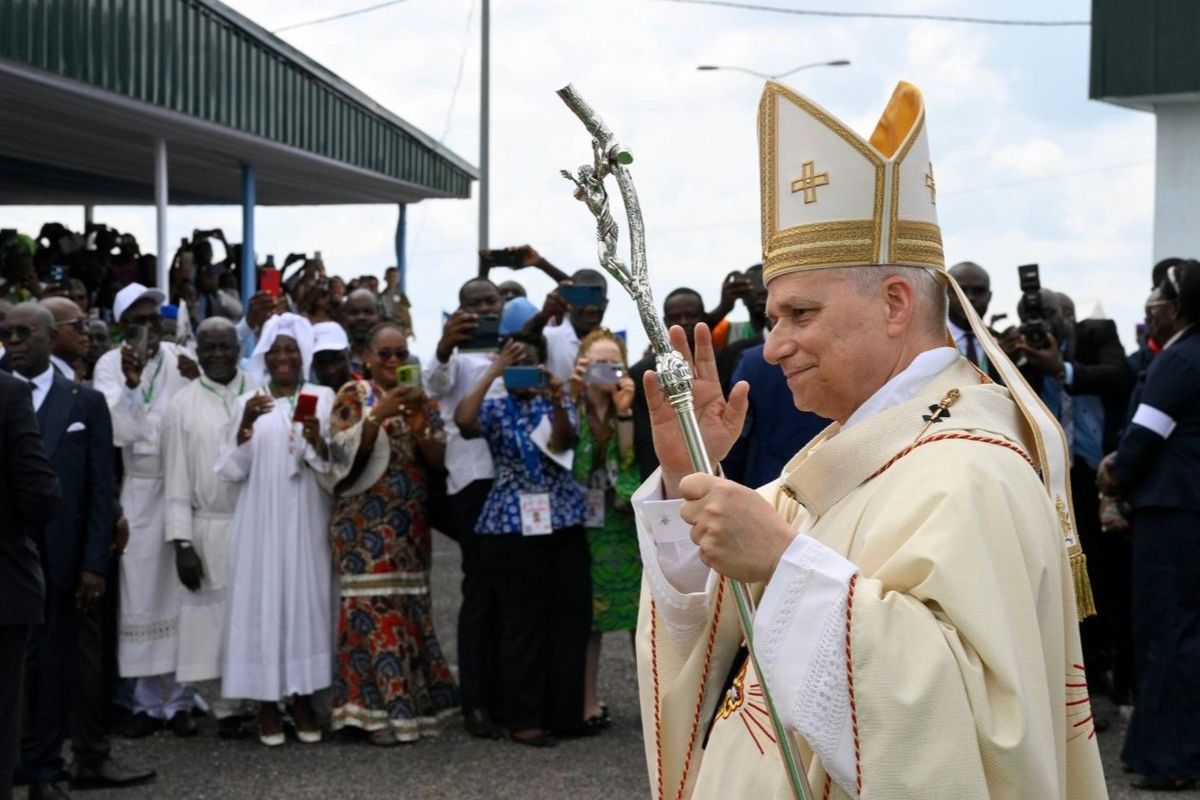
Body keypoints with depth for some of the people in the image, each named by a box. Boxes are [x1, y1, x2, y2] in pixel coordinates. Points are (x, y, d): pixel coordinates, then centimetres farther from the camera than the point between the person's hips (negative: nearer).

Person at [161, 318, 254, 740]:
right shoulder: (183, 405, 3)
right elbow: (177, 479, 2)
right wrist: (182, 543, -4)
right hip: (210, 529, 0)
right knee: (215, 620, 2)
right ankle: (226, 709, 12)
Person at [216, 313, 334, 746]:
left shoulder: (323, 398, 5)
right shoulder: (248, 402, 6)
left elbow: (334, 465, 2)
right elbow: (233, 470, 0)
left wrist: (318, 441, -19)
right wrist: (245, 425, -16)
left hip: (306, 520, 0)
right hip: (260, 520, 0)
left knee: (307, 598, 1)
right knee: (262, 601, -2)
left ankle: (304, 698, 10)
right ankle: (267, 703, 4)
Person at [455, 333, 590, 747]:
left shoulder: (558, 403, 10)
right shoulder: (495, 409, 5)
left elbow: (562, 442, -10)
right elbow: (463, 420, -17)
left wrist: (557, 399, -28)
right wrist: (494, 370, -16)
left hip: (564, 521, 3)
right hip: (513, 526, -3)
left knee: (570, 618, 4)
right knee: (524, 622, -2)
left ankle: (565, 713, 13)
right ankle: (524, 719, 4)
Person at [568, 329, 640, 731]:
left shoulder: (629, 407, 6)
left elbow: (629, 460, -6)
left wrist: (624, 413, -14)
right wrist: (572, 396, -23)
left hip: (622, 521, 1)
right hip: (581, 521, -1)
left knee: (639, 611, -1)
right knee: (585, 613, 2)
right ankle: (588, 701, 9)